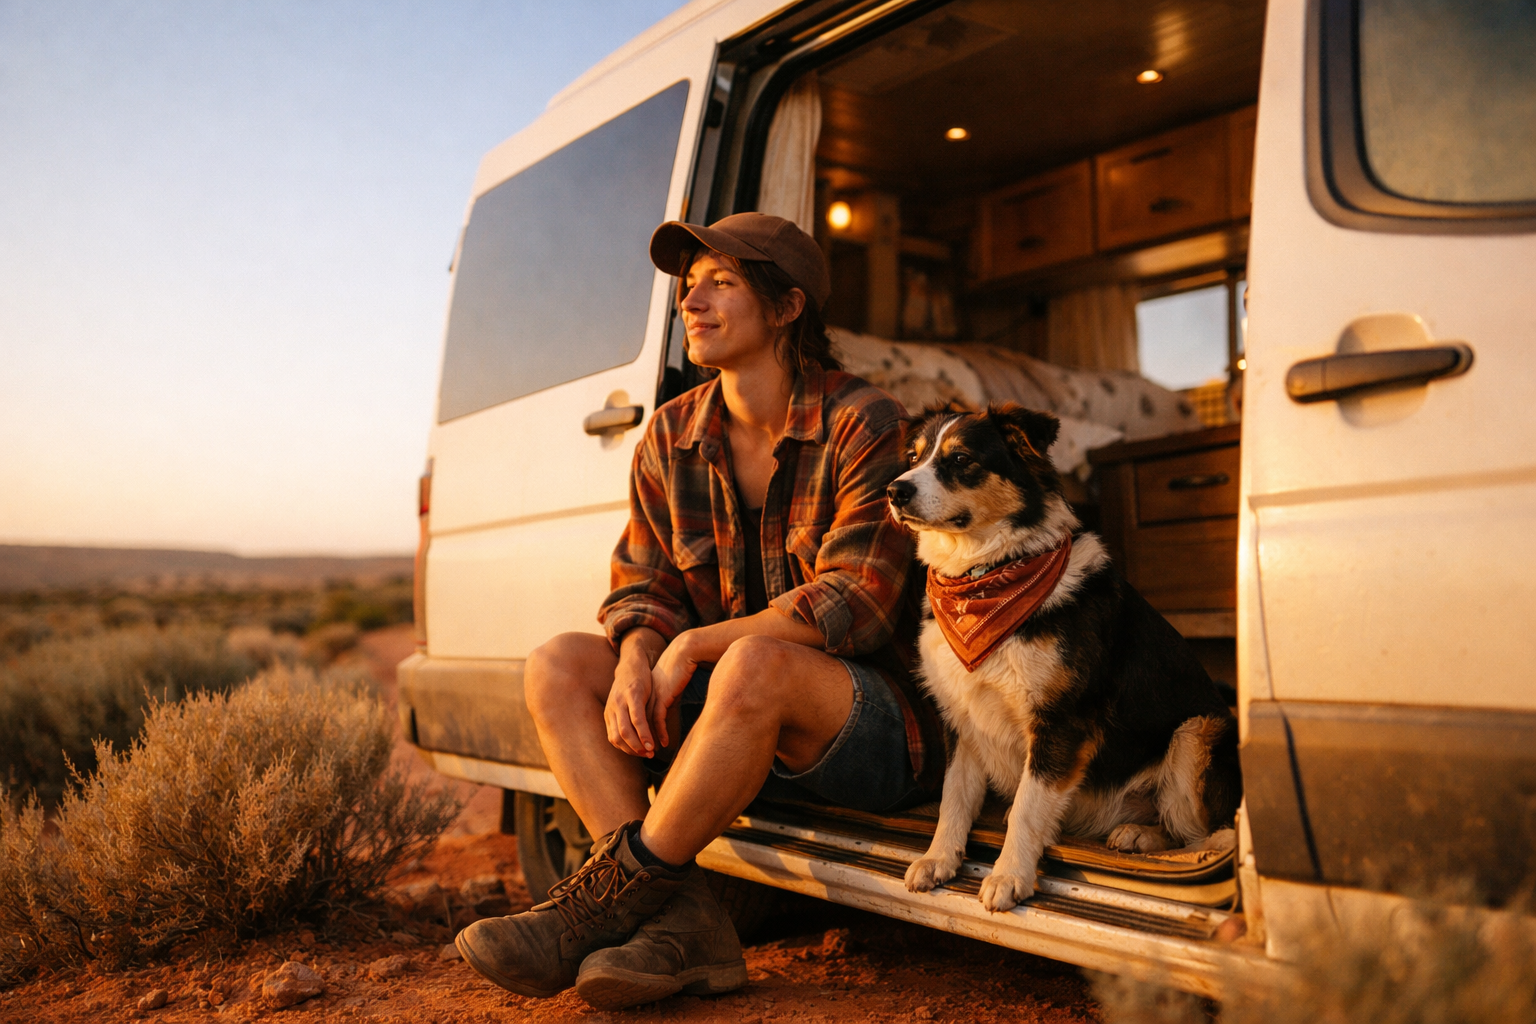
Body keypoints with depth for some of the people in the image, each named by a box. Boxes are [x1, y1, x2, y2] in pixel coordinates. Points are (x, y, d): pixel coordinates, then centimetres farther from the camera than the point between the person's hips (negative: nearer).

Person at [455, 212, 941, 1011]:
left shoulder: (860, 424, -13)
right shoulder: (672, 437, 5)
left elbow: (855, 605, -20)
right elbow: (642, 586, 5)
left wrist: (693, 646, -20)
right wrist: (636, 664, -18)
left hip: (878, 720, -6)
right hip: (739, 709, 6)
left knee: (756, 666, -38)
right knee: (557, 666, -11)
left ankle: (610, 896, -19)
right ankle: (684, 921, -20)